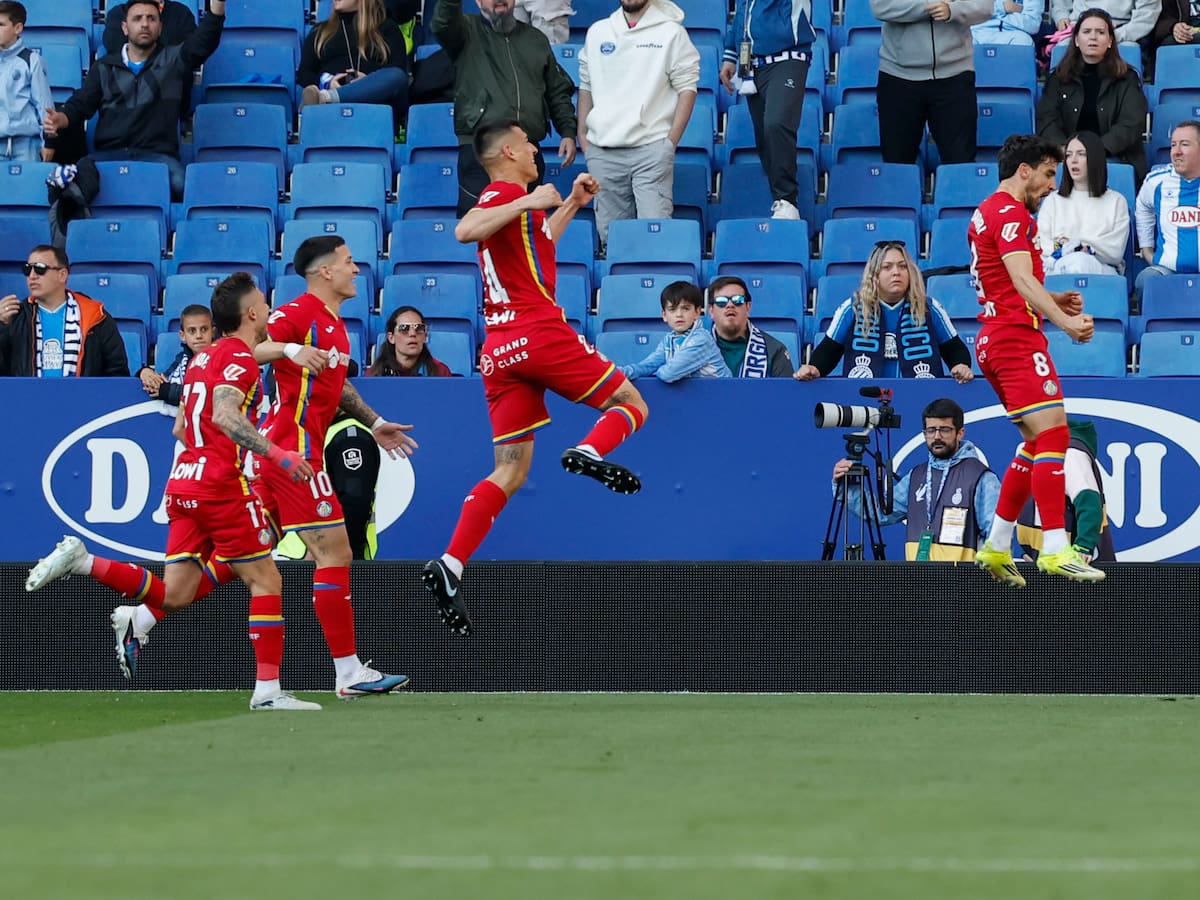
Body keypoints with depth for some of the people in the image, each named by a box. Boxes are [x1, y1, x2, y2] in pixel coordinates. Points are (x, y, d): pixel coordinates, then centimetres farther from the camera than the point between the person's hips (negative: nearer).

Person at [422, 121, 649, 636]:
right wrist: (530, 203, -23)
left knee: (511, 470, 4)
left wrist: (571, 204, 41)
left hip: (500, 351, 8)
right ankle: (589, 453, -29)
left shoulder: (507, 200, 24)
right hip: (538, 331, -8)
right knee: (631, 405, 2)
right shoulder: (506, 192, -3)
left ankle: (450, 567, -10)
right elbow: (465, 231, -25)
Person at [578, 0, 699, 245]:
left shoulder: (671, 32, 2)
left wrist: (671, 141, -7)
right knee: (609, 232, 4)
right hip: (603, 149, 4)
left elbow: (687, 88, 0)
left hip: (651, 148, -4)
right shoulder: (597, 32, 14)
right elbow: (586, 86, 19)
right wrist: (582, 135, 10)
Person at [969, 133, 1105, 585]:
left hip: (992, 339, 11)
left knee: (1037, 443, 15)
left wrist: (1053, 301, 18)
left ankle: (996, 548, 14)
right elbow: (1022, 279, -23)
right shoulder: (1012, 213, -10)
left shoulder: (986, 212, 21)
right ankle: (1055, 549, -23)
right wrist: (1065, 321, -34)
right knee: (1052, 432, -16)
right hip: (1017, 336, -11)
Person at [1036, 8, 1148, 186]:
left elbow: (1131, 125, -3)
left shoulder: (1126, 78, 8)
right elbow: (1047, 120, 4)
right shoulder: (1060, 77, 14)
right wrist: (1064, 149, -17)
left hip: (1114, 158, -2)